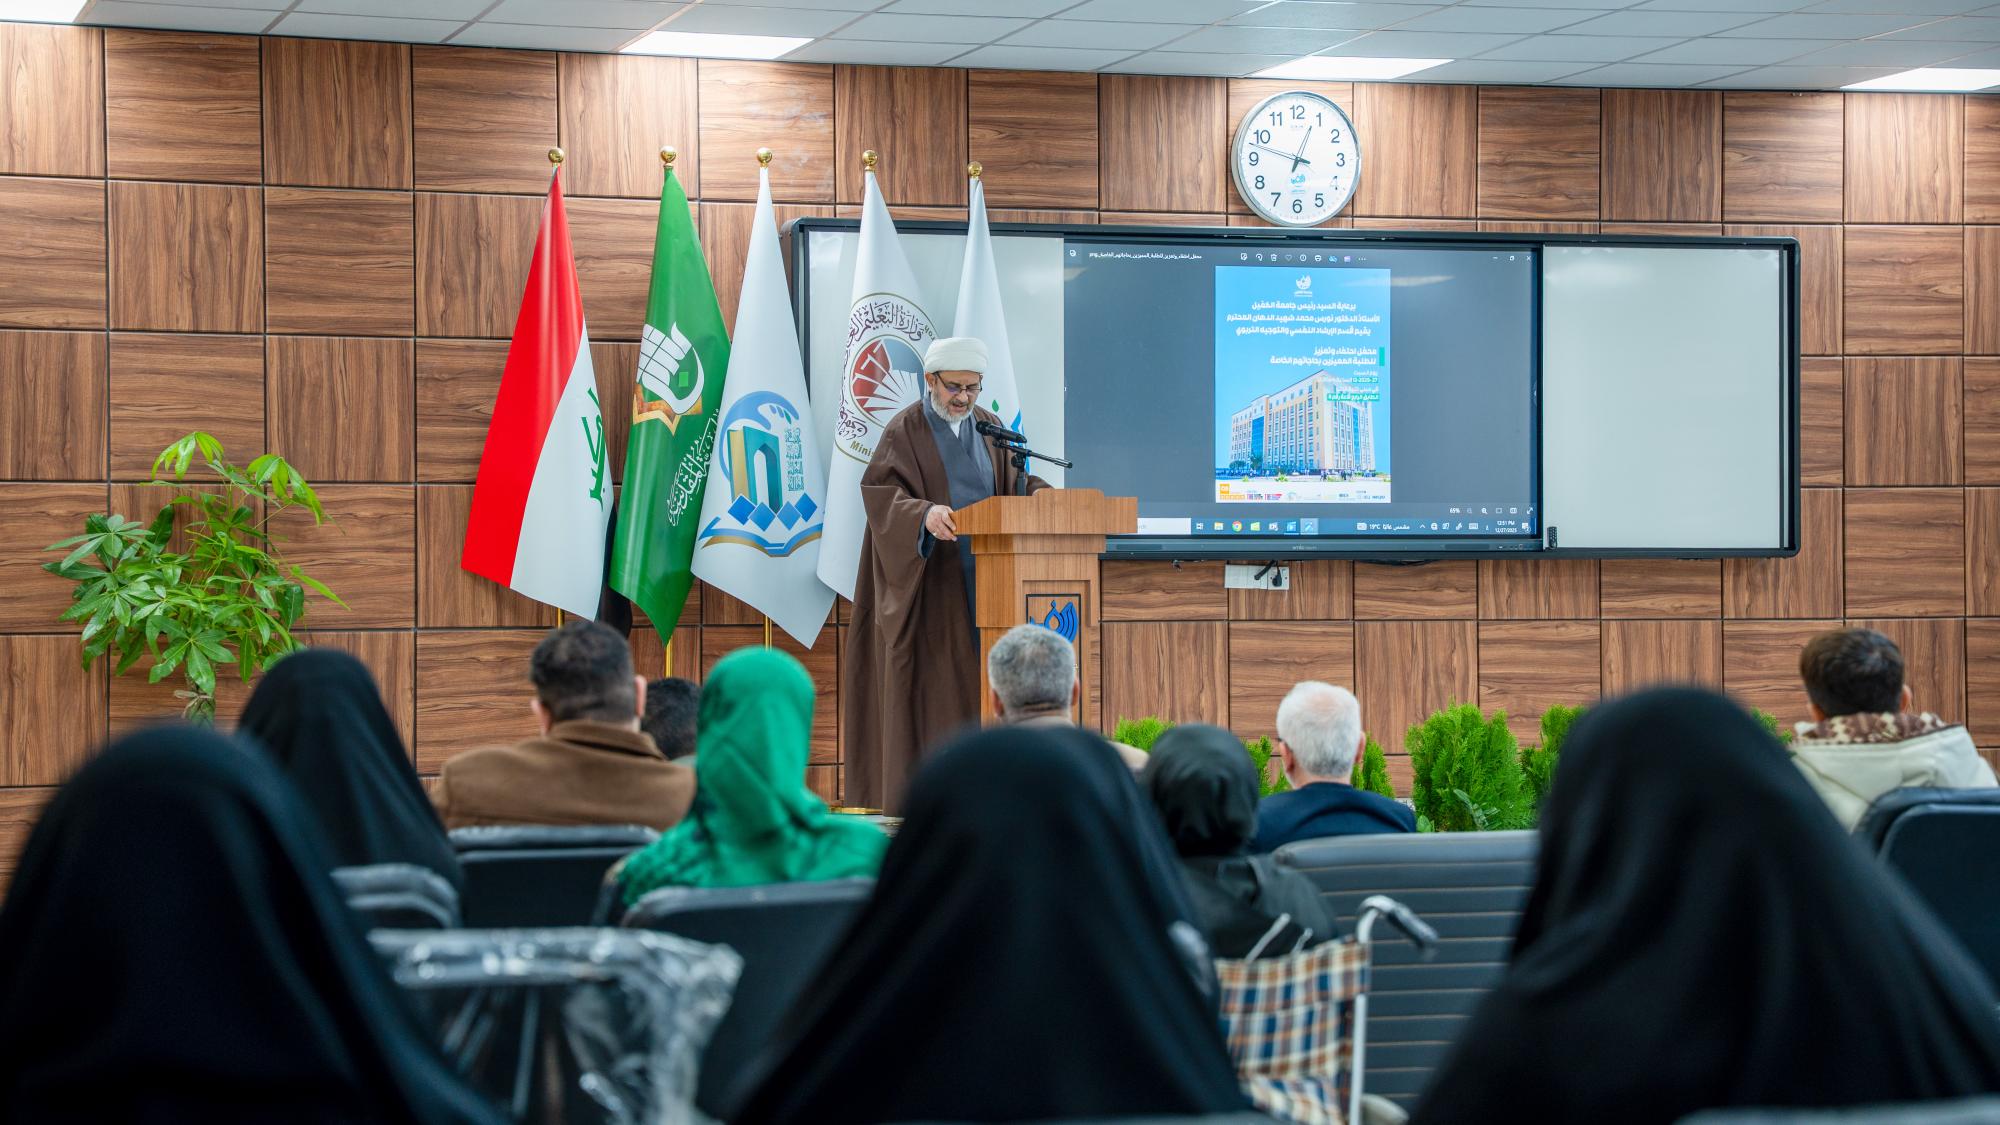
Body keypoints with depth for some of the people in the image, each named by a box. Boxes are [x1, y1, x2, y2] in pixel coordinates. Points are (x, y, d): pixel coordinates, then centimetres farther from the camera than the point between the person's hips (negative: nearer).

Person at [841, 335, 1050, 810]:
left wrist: (1038, 492, -6)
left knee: (977, 679, 3)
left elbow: (1010, 482, 16)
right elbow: (881, 492, -15)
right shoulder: (905, 431, -5)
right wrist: (925, 513, -33)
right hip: (928, 582, -5)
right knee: (928, 682, -7)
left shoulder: (988, 428, 13)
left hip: (980, 579, 6)